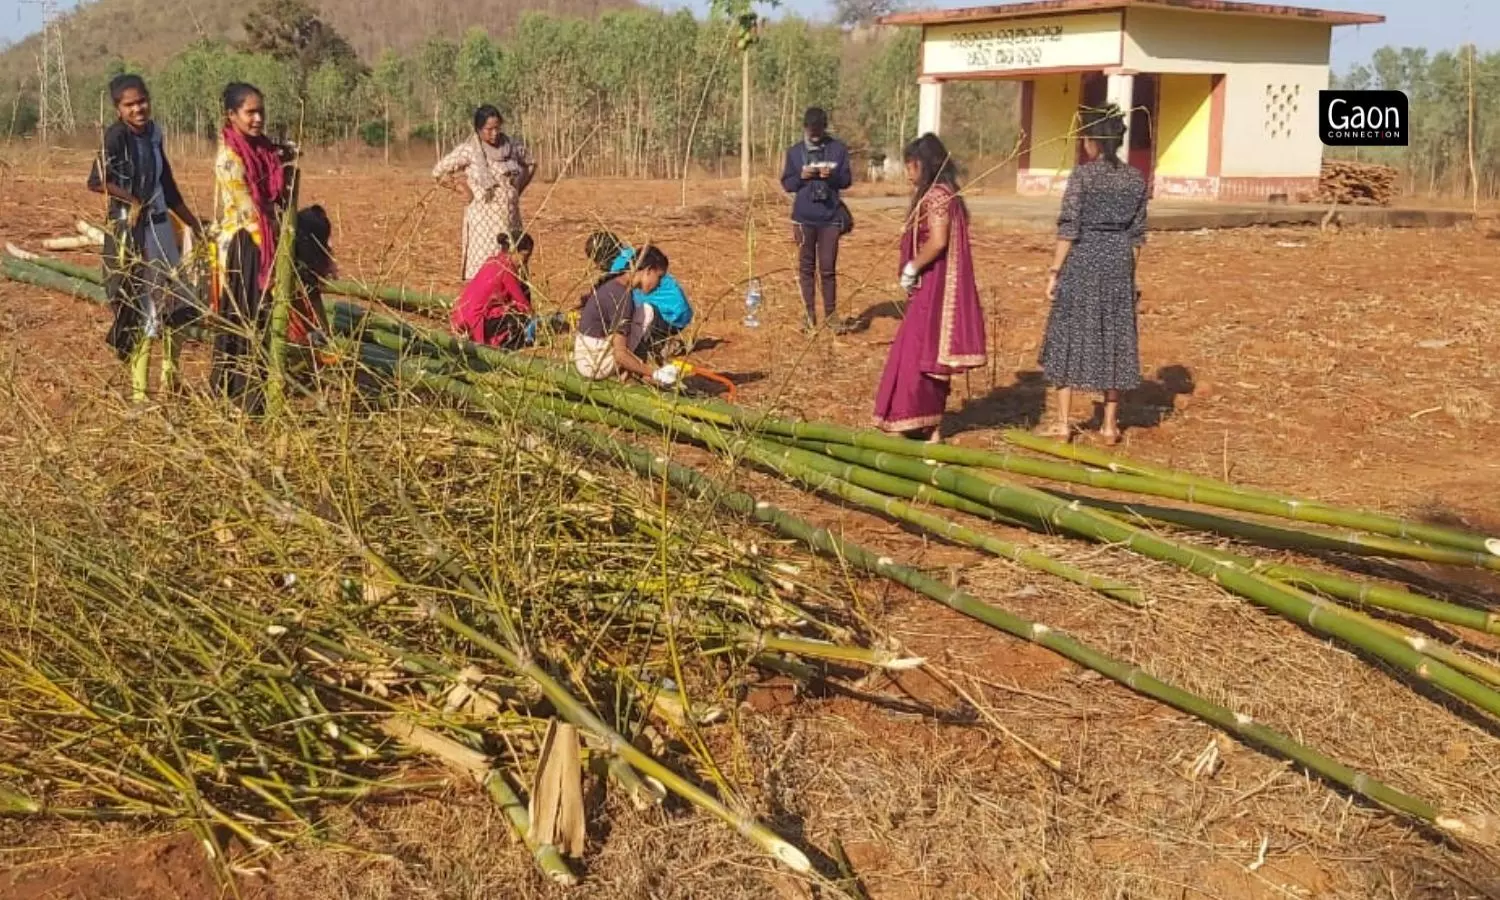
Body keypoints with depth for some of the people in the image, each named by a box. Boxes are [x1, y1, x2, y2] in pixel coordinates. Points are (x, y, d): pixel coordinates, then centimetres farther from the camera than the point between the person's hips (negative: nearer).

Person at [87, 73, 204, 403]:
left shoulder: (153, 133, 8)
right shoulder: (116, 136, -14)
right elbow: (97, 181, -29)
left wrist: (195, 225, 21)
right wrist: (133, 201, -19)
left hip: (161, 227, 8)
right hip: (132, 231, -8)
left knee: (174, 305, 15)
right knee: (143, 312, -4)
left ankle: (169, 382, 30)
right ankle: (138, 391, 5)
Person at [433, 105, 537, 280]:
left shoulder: (512, 146, 3)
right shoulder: (468, 151, -8)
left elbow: (531, 164, 21)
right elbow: (439, 171, -2)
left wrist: (518, 189, 10)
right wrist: (463, 189, -5)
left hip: (510, 218, 4)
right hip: (483, 219, -4)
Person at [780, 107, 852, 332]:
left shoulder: (838, 149, 1)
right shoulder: (795, 151, 3)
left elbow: (847, 180, 3)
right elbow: (786, 183, 5)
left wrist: (833, 175, -17)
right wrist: (801, 176, -14)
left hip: (830, 217, -1)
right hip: (804, 218, 1)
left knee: (828, 268, 2)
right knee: (806, 267, 7)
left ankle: (830, 314, 11)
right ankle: (809, 313, 14)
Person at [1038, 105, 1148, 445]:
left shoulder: (1082, 175, -10)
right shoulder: (1136, 178, 4)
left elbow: (1069, 228, -12)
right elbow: (1137, 233, 7)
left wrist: (1054, 271, -7)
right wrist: (1128, 272, 15)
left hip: (1082, 262, -4)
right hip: (1119, 264, 4)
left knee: (1070, 335, 6)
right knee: (1114, 338, 11)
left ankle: (1063, 422, 9)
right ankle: (1110, 424, 15)